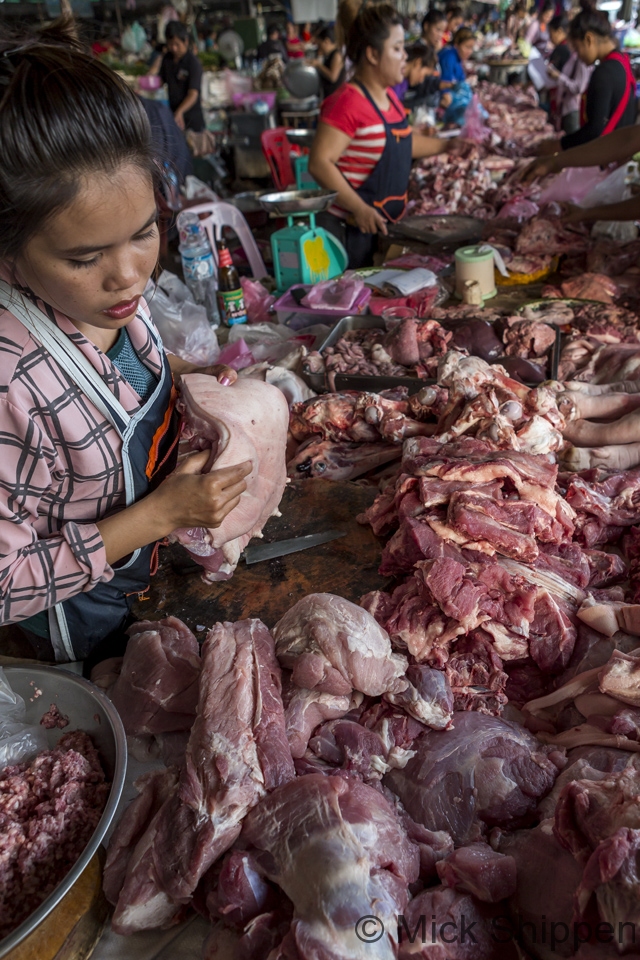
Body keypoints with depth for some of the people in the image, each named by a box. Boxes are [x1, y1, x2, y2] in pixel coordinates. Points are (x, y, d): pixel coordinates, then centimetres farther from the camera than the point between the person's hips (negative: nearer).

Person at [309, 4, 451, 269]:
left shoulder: (389, 96, 10)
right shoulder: (348, 103, -18)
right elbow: (319, 163, -24)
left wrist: (445, 146, 19)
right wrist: (359, 209, -30)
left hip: (390, 221, 9)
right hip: (357, 226, -9)